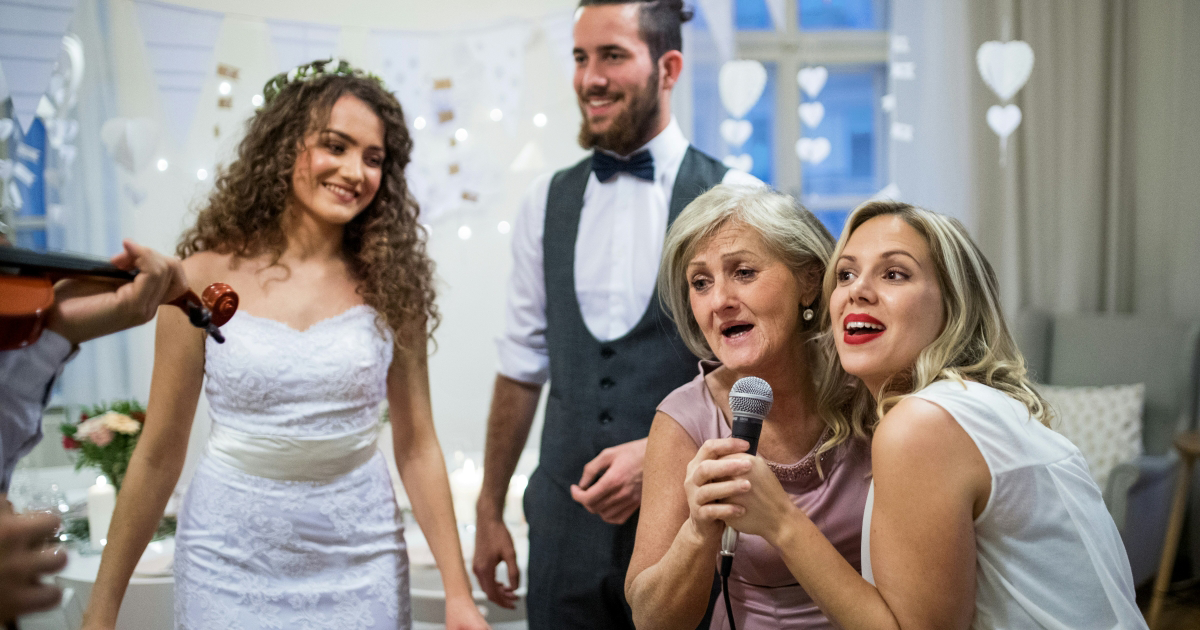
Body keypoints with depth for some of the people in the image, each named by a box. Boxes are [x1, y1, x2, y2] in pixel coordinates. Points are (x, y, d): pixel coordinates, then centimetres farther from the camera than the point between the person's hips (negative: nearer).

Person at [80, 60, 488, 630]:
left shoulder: (389, 283, -3)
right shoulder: (208, 277, -7)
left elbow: (417, 447, 0)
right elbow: (159, 453, -2)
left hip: (360, 558, 1)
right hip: (233, 556, -1)